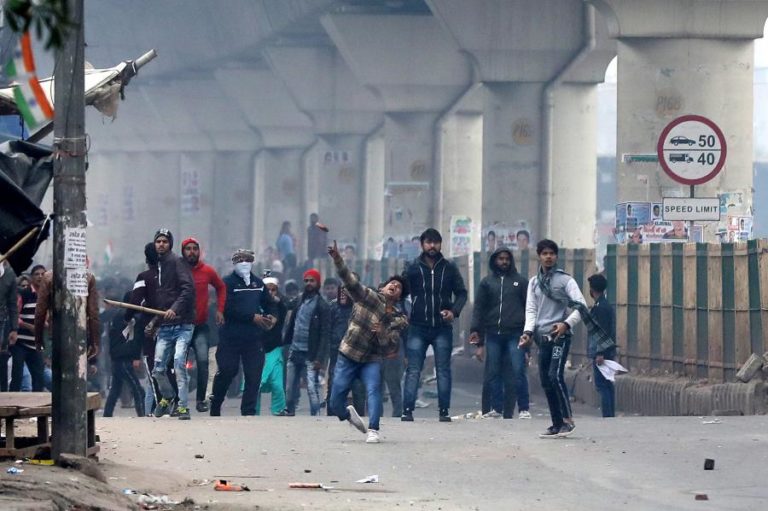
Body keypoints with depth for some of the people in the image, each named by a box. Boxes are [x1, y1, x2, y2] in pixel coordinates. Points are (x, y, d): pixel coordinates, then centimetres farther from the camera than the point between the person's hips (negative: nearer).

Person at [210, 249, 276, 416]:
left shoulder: (258, 283, 13)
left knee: (254, 376, -1)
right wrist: (253, 317, -19)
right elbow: (229, 308, -16)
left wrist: (273, 317, -1)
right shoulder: (227, 283, -4)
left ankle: (248, 411, 4)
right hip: (231, 338, -4)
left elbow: (269, 303, 22)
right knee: (227, 371, -1)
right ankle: (215, 407, 18)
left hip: (254, 338, 4)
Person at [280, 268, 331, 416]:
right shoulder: (300, 302, 13)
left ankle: (315, 415, -8)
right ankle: (289, 411, 25)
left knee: (312, 388, -11)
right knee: (290, 387, 12)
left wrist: (319, 358, -19)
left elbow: (325, 334, -12)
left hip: (310, 355, -6)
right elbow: (291, 326, 16)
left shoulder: (322, 306, -6)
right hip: (294, 352, 6)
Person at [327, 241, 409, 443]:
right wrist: (337, 260, -32)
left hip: (371, 360, 1)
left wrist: (382, 333, -29)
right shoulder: (369, 297, -2)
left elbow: (392, 347, -7)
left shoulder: (398, 320, 2)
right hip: (348, 356, -1)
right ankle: (348, 413, 33)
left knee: (373, 389, -29)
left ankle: (373, 431, -26)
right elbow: (350, 281, -16)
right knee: (335, 403, -2)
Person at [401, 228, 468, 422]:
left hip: (442, 327, 1)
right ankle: (407, 410, -6)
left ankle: (444, 411, 4)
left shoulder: (449, 268, 5)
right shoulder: (413, 269, 3)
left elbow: (461, 293, 9)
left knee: (443, 370, 1)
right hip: (418, 328, 0)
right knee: (413, 370, -4)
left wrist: (454, 311, -9)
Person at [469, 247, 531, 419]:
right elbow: (479, 309, 10)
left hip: (515, 334, -2)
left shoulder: (520, 281, 8)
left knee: (518, 372, -8)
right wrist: (476, 333, 2)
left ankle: (524, 410, -4)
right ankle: (496, 409, 10)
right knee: (493, 374, 3)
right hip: (493, 335, 2)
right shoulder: (487, 283, 12)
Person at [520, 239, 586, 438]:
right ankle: (557, 423, 10)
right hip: (542, 337, 5)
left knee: (555, 375, -18)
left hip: (560, 335, -5)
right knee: (545, 380, 4)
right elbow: (531, 309, 10)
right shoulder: (534, 282, 13)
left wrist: (567, 323, -22)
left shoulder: (565, 280, -2)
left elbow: (581, 306, -8)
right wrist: (528, 331, -6)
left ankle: (568, 419, -10)